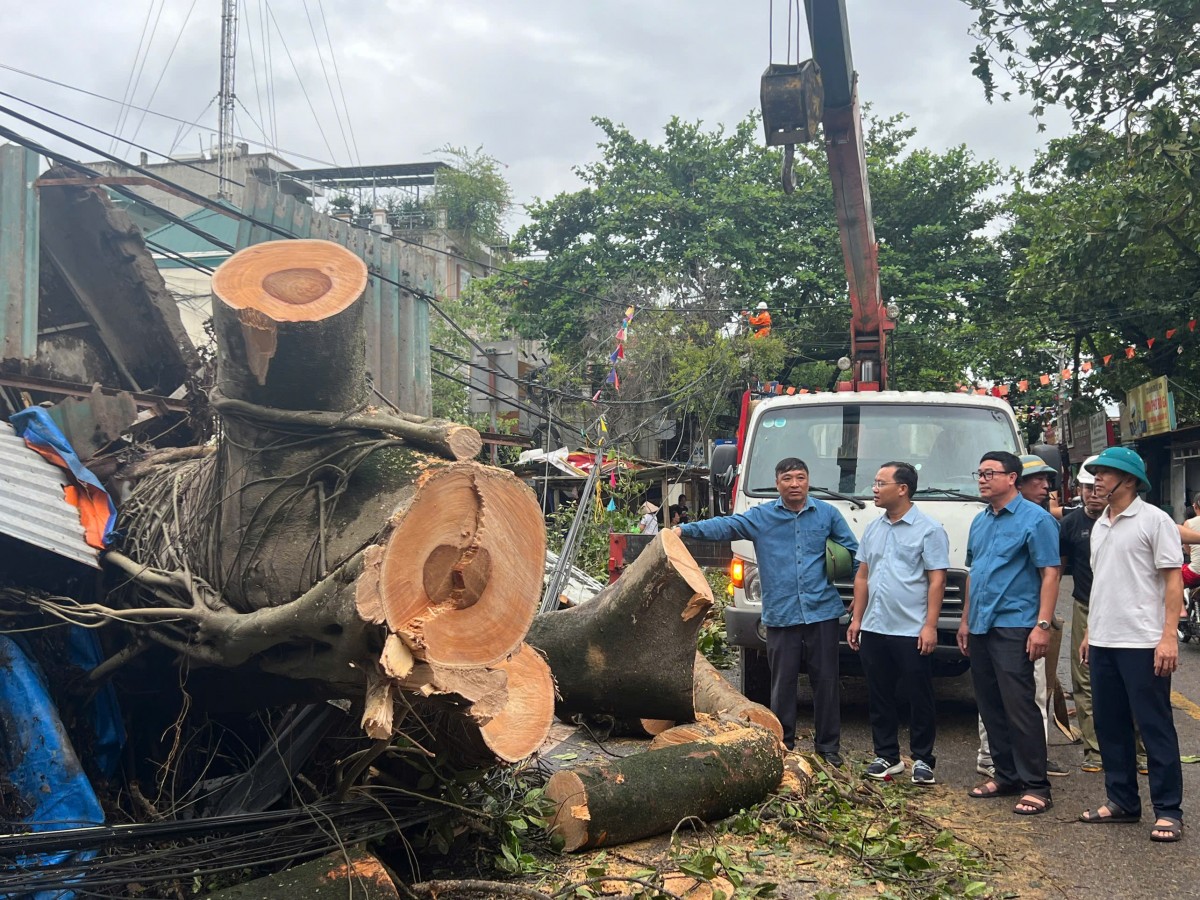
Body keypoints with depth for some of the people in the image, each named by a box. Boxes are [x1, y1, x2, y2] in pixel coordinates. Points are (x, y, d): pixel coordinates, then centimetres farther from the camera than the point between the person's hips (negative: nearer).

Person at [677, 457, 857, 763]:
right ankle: (783, 744, 18)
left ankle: (828, 745, 17)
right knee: (782, 683, 6)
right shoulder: (760, 517, 5)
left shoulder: (827, 513, 7)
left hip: (822, 612, 0)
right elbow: (725, 526, -3)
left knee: (825, 681, 6)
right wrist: (686, 529, -18)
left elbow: (853, 552, 12)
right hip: (780, 615, 0)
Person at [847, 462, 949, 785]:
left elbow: (937, 580, -10)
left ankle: (922, 759, 14)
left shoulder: (929, 529, -6)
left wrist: (930, 625, -16)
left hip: (912, 632, -6)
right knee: (879, 697, 11)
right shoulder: (873, 529, 13)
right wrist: (856, 619, 11)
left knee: (919, 698, 3)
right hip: (873, 629, 6)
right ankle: (887, 756, 21)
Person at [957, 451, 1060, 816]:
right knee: (990, 706, 11)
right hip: (980, 628, 8)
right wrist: (966, 620, 19)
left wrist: (1042, 625, -19)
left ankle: (1035, 786, -1)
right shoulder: (980, 521, 15)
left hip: (1014, 628, -8)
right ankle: (1006, 776, 22)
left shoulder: (1035, 519, -8)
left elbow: (1049, 573, -12)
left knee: (1019, 707, -8)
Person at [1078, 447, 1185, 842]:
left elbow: (1173, 579, -11)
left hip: (1142, 643, -8)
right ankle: (1122, 802, 23)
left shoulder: (1153, 520, -8)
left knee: (1155, 727, -1)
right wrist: (1089, 633, 17)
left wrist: (1169, 636, -18)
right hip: (1103, 643, 8)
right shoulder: (1100, 525, 14)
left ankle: (1168, 811, 6)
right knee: (1110, 726, 12)